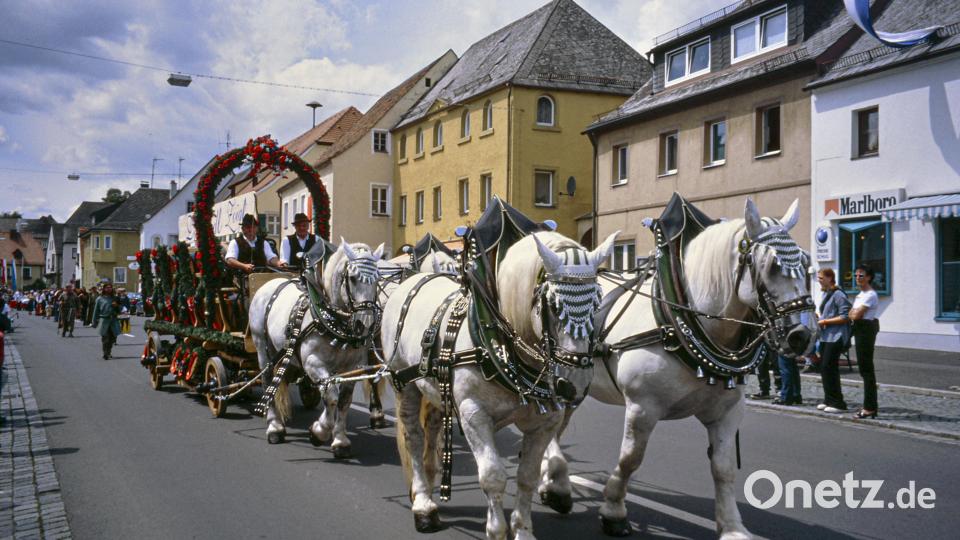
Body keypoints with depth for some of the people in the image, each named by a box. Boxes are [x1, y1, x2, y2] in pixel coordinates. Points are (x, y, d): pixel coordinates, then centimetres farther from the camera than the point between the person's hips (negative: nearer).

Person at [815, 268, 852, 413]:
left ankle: (838, 403, -4)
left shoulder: (838, 295, -13)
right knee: (824, 368, 10)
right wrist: (818, 317, 8)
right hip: (825, 336, 9)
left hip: (835, 337, -9)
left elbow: (845, 317, -18)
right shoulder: (825, 294, 16)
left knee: (829, 368, -10)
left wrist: (825, 321, -15)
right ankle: (829, 400, 19)